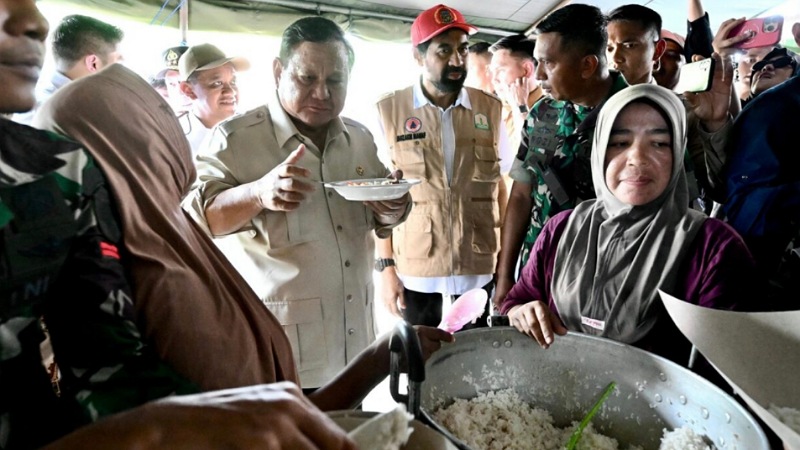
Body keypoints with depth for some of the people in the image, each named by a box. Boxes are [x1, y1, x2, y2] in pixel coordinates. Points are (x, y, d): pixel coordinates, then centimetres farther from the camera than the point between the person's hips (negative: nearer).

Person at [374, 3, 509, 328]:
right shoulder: (388, 111, -5)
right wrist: (386, 266, -4)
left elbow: (500, 186, 7)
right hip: (415, 268, -1)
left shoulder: (490, 108, 1)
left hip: (480, 266, 2)